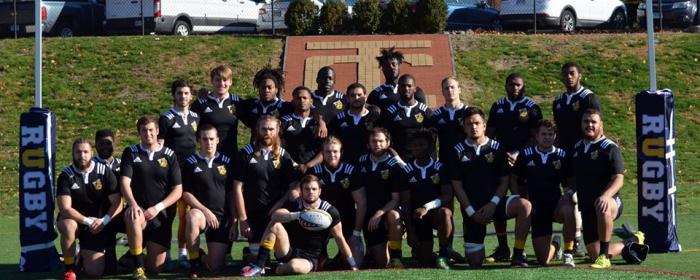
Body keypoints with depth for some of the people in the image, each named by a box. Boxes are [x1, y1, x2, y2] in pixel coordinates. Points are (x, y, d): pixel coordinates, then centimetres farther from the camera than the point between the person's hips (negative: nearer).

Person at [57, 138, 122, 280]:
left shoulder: (105, 172, -6)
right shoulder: (66, 176, -10)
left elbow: (117, 203, -8)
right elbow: (65, 209, -19)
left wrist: (103, 221, -24)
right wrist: (87, 221, -27)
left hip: (98, 226, 1)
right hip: (74, 219, -1)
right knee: (68, 225, -39)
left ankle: (84, 254, 27)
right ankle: (69, 268, -17)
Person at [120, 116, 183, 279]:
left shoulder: (169, 155, 5)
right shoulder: (131, 153, 4)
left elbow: (178, 190, 2)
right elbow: (125, 182, -7)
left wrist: (157, 208, -12)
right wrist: (133, 204, -27)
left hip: (162, 215, 1)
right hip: (139, 210, -1)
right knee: (133, 218, -41)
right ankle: (138, 266, -24)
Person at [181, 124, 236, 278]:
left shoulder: (226, 162, 8)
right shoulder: (191, 163, 2)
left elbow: (232, 194, 8)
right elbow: (185, 193, -3)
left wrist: (233, 223, 2)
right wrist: (205, 210, -16)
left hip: (222, 219, 2)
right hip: (201, 212, -2)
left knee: (215, 267, -8)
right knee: (193, 217, -41)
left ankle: (202, 258, 32)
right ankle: (194, 263, -21)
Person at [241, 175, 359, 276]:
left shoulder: (329, 211, -6)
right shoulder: (294, 205, -2)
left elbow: (340, 238, -1)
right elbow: (275, 215, -22)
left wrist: (353, 266, -2)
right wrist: (298, 215, -40)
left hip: (309, 258, -2)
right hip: (287, 252, 2)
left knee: (294, 266, -39)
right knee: (275, 225, -24)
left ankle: (280, 269, -2)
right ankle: (259, 267, -22)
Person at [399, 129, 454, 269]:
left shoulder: (440, 168, -5)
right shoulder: (408, 171, 0)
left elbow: (448, 196, -15)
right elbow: (405, 203, 0)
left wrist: (427, 207, -30)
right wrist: (410, 231, -7)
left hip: (436, 212, -1)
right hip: (417, 217, 1)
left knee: (444, 212, -40)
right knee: (426, 263, -6)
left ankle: (444, 254, -21)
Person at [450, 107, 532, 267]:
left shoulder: (496, 148, 5)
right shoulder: (458, 152, 3)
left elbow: (504, 181, 4)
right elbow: (457, 186, 1)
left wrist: (493, 204, -12)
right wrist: (471, 212, -8)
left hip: (494, 204, 1)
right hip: (472, 210, 0)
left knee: (525, 206, -32)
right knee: (475, 264, -5)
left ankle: (518, 255, -24)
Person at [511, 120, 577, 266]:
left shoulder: (563, 156, 2)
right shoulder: (526, 155, 4)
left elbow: (572, 182, 8)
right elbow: (514, 180, 13)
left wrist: (569, 193, -13)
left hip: (556, 204, -1)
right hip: (537, 209, 1)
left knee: (568, 209, -41)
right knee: (543, 260, -5)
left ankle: (568, 253, -20)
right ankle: (554, 245, 37)